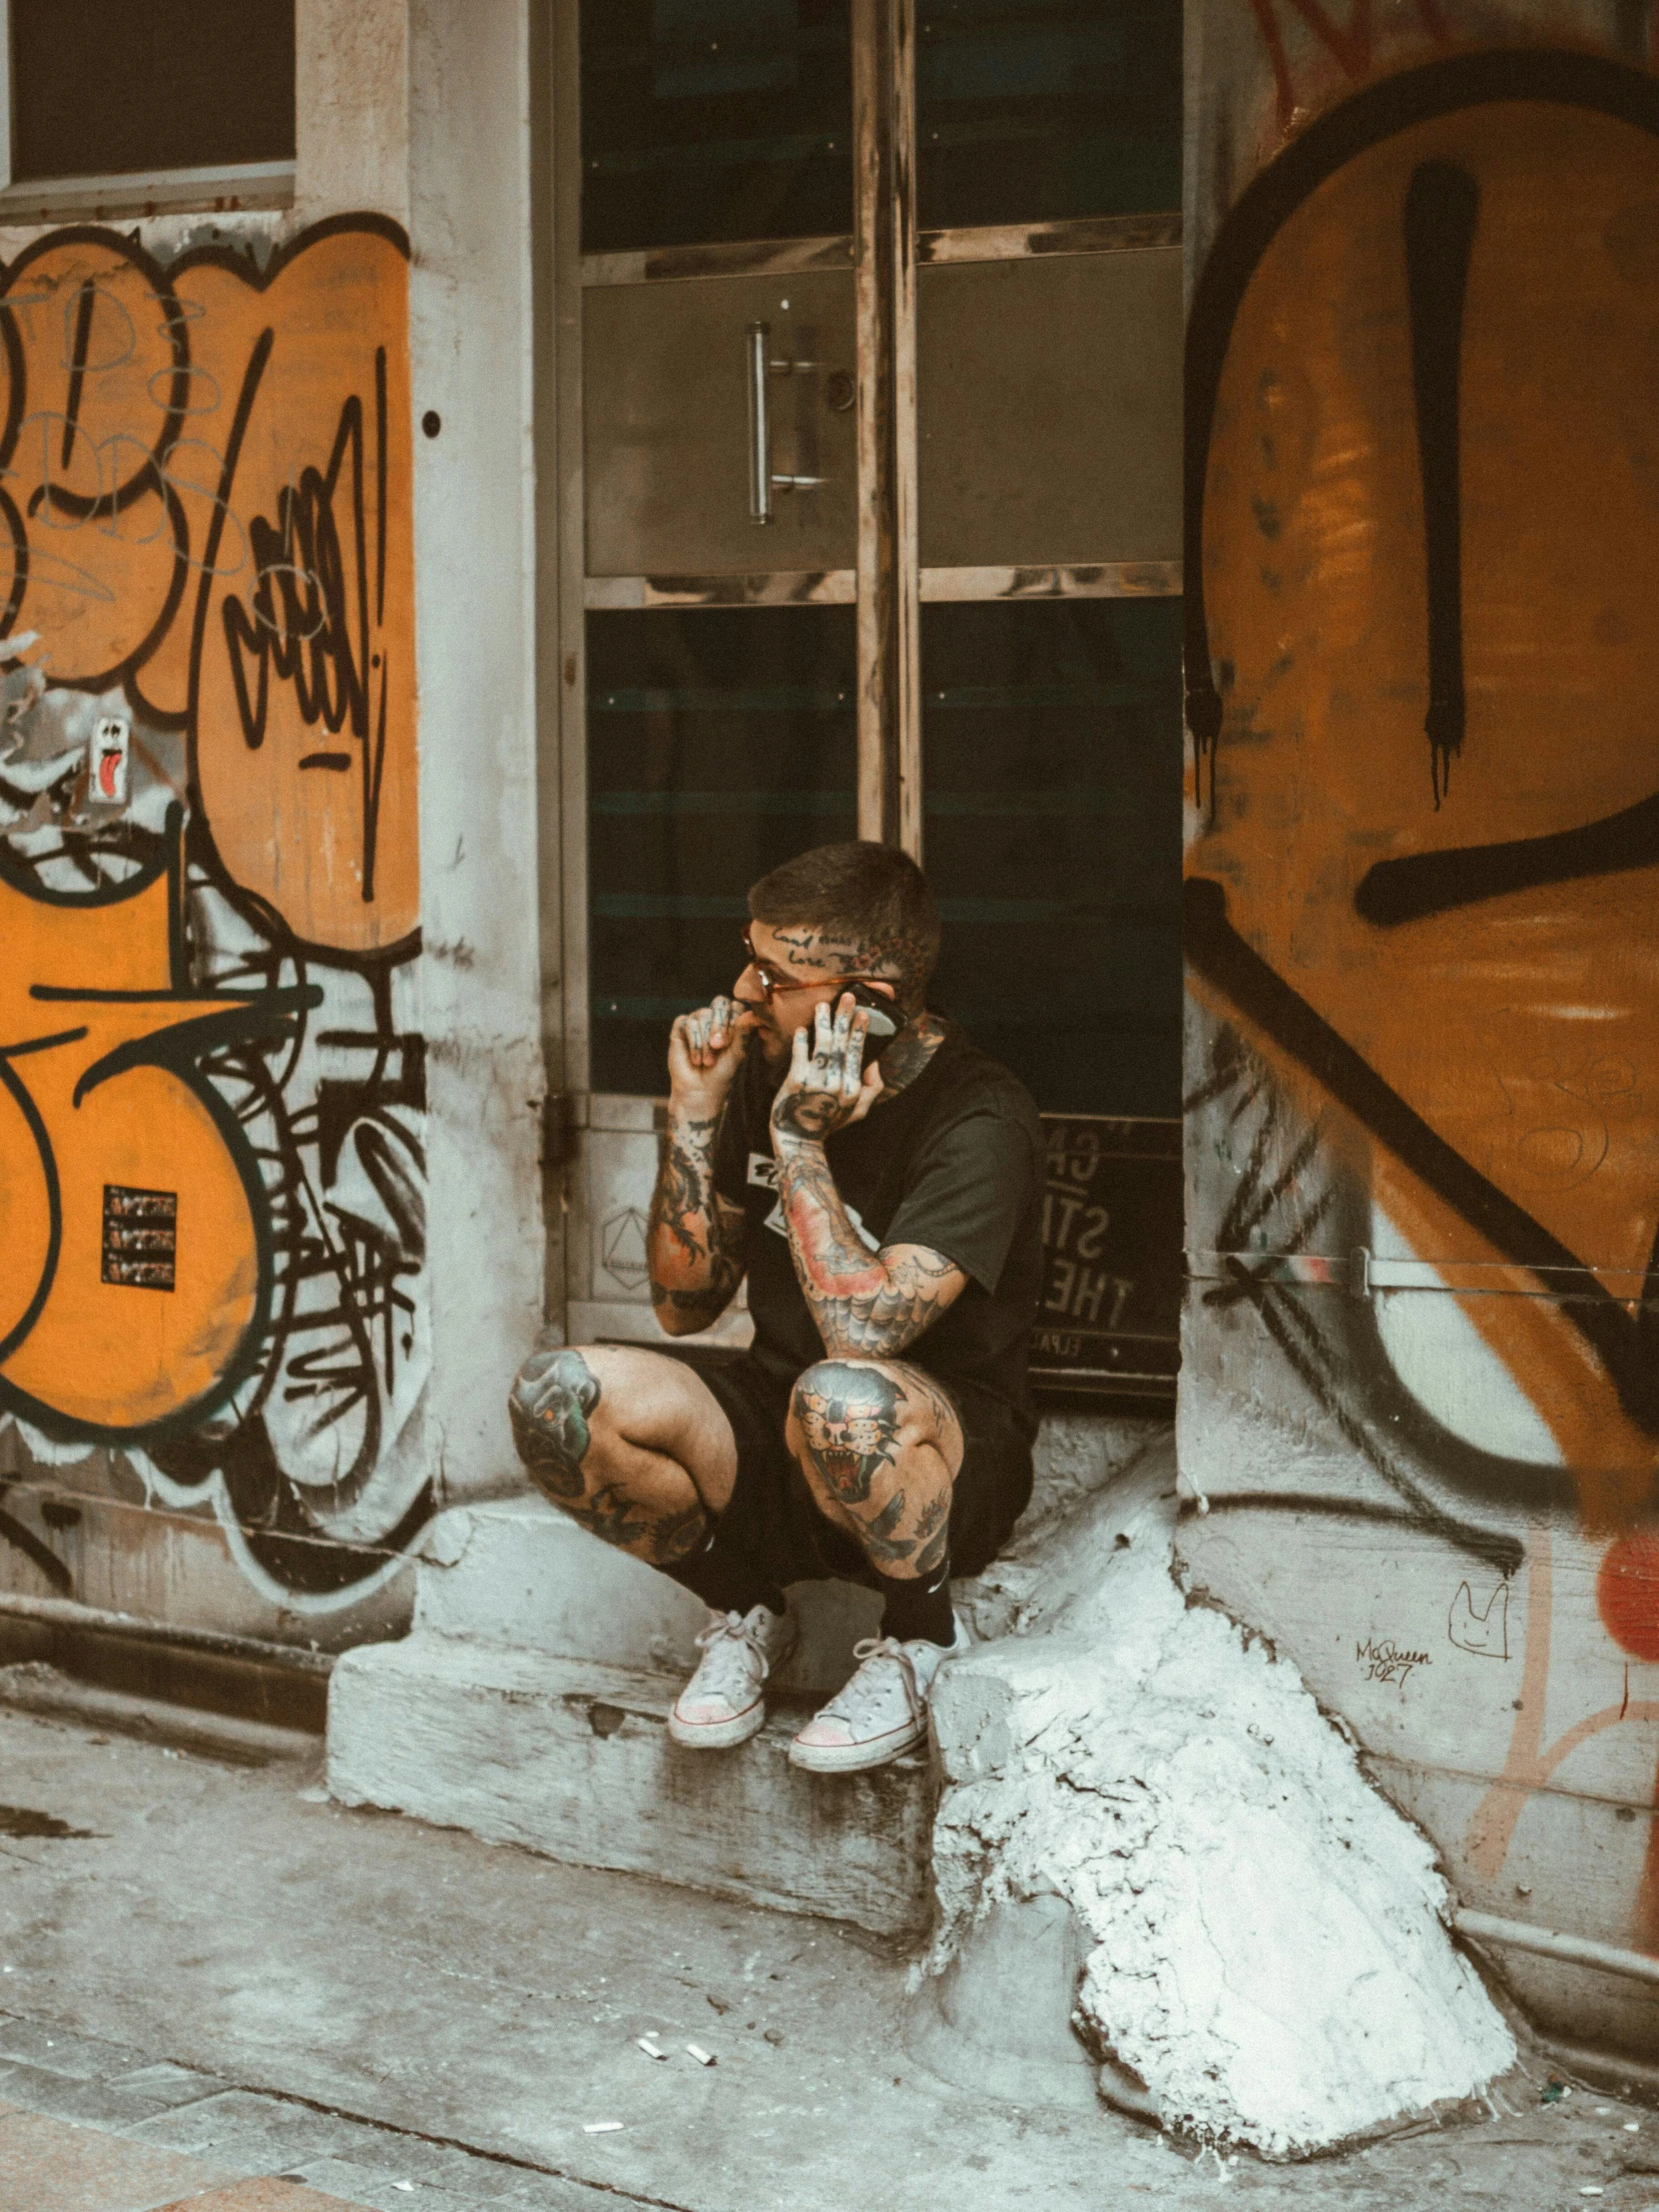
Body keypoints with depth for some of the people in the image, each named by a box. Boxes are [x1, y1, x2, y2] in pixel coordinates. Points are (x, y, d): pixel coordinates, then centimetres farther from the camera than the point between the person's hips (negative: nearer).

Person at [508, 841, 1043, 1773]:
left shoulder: (980, 1119, -19)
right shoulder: (768, 1070, 1)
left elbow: (863, 1330, -30)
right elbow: (686, 1304, 3)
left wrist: (799, 1143, -25)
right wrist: (695, 1114, -8)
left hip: (951, 1459, -6)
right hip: (776, 1444, 6)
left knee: (841, 1398, -42)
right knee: (561, 1394, -21)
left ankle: (924, 1639, -10)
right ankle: (746, 1611, 5)